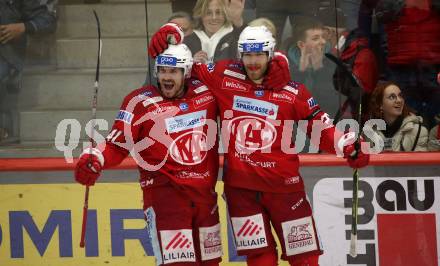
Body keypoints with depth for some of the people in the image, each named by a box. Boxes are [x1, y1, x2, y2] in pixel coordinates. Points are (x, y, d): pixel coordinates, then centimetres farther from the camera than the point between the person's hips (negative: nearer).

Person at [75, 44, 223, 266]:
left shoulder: (207, 92, 3)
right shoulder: (139, 102, -8)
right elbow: (117, 145, -8)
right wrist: (94, 159, -24)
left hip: (205, 191, 5)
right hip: (163, 190, -5)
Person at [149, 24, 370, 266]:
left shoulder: (292, 92, -2)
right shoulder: (224, 77, 1)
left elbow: (321, 127, 2)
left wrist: (349, 148, -12)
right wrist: (169, 35, -4)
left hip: (282, 184, -1)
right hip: (240, 186, 1)